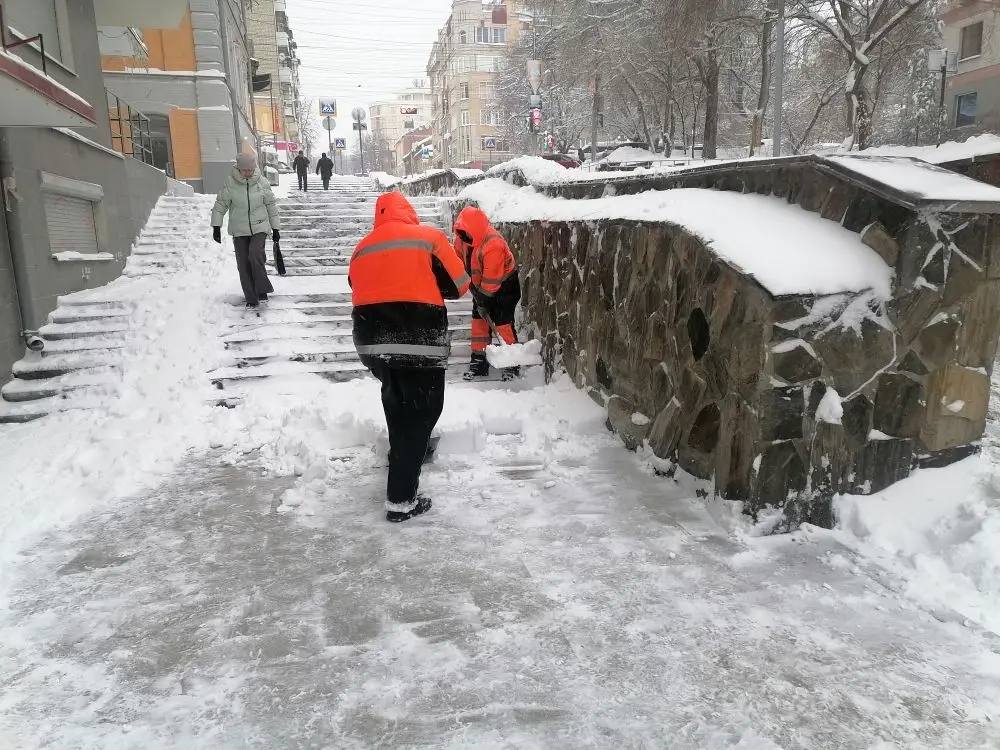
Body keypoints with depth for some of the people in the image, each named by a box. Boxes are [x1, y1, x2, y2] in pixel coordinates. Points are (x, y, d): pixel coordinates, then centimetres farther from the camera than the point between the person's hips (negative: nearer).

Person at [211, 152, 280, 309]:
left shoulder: (261, 182, -4)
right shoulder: (230, 182, -6)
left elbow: (271, 205, 6)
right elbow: (221, 204, 2)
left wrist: (276, 228, 8)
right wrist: (216, 226, -1)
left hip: (259, 227, -1)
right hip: (239, 230, 1)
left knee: (255, 254, -23)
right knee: (243, 264, 0)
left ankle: (262, 290, -7)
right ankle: (251, 299, 10)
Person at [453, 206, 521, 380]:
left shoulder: (493, 244, -33)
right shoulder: (462, 238, -8)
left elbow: (492, 278, -28)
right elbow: (459, 258, 9)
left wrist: (484, 296, -18)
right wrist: (475, 289, 8)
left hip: (504, 283, -7)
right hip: (480, 284, 8)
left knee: (502, 323, -11)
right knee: (479, 320, 6)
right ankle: (479, 360, 14)